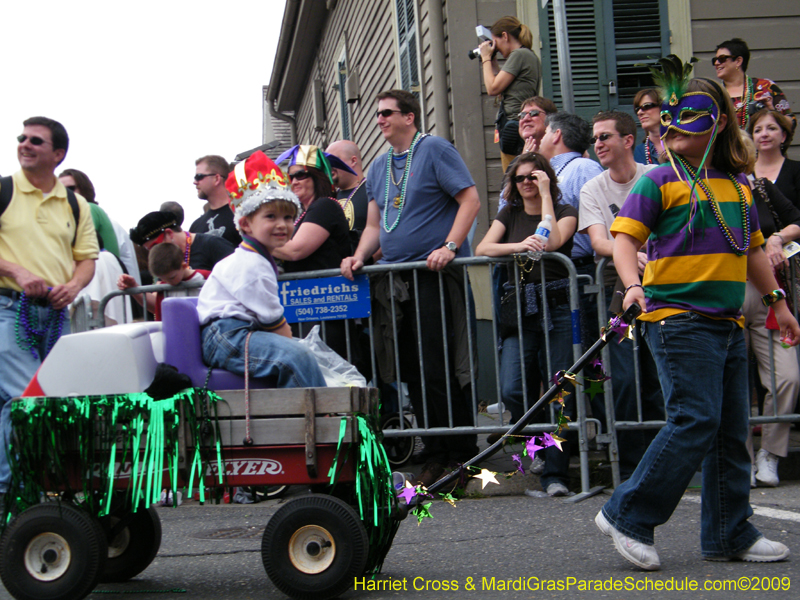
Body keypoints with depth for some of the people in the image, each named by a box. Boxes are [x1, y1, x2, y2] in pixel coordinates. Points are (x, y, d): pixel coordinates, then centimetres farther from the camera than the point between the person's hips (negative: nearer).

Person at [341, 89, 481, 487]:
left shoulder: (434, 150, 0)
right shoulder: (378, 167, 20)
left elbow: (470, 200, -7)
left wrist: (449, 247, -17)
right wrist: (359, 257, 1)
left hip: (435, 274, -7)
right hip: (395, 279, 7)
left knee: (436, 371, -10)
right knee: (412, 372, 6)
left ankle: (464, 454, -1)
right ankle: (436, 454, 14)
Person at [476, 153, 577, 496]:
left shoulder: (564, 211, 9)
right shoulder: (510, 214, 17)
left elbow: (552, 242, -12)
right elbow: (482, 249, 2)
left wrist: (545, 194, -5)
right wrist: (519, 246, -16)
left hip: (557, 309, -2)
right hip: (520, 309, 3)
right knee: (512, 391, -11)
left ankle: (555, 473, -2)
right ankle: (543, 448, 12)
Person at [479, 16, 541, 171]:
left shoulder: (519, 55, -10)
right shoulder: (531, 56, 19)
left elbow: (493, 88, -12)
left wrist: (486, 58, 0)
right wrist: (493, 62, 20)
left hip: (514, 124, -10)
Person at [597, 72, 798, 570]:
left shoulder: (738, 187, 16)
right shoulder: (660, 182, -2)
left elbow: (752, 251, 26)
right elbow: (625, 237, -8)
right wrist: (634, 285, -25)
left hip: (728, 323, 7)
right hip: (677, 318, -6)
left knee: (732, 430, 8)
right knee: (695, 421, -15)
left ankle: (729, 535, 17)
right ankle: (628, 516, -5)